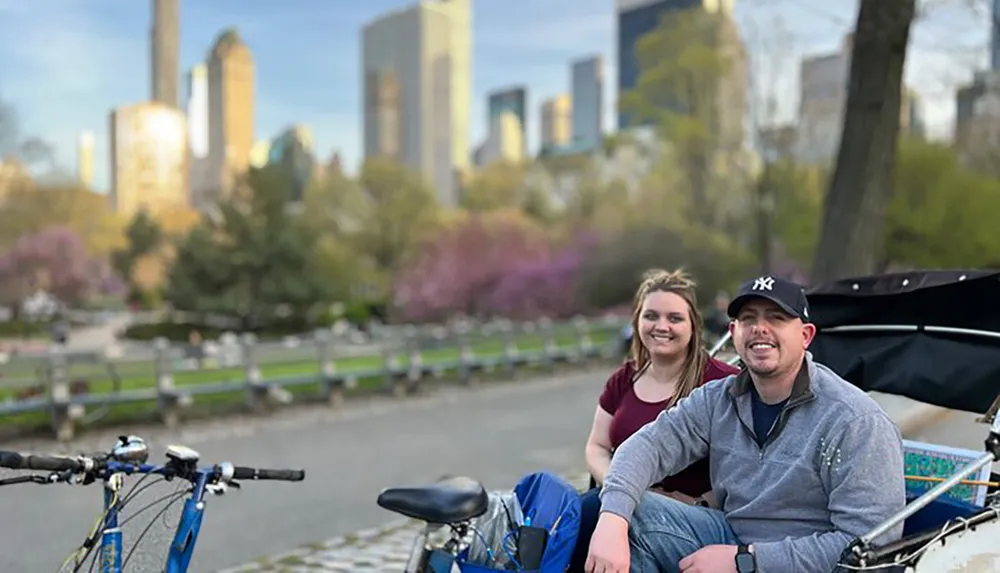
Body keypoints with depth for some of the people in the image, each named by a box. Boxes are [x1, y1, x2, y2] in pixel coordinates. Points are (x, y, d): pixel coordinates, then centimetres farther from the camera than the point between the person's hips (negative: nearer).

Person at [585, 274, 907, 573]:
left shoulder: (856, 422, -17)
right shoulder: (718, 399, 1)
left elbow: (870, 543, -22)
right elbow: (651, 443, -11)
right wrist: (611, 520, -31)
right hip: (730, 537, 6)